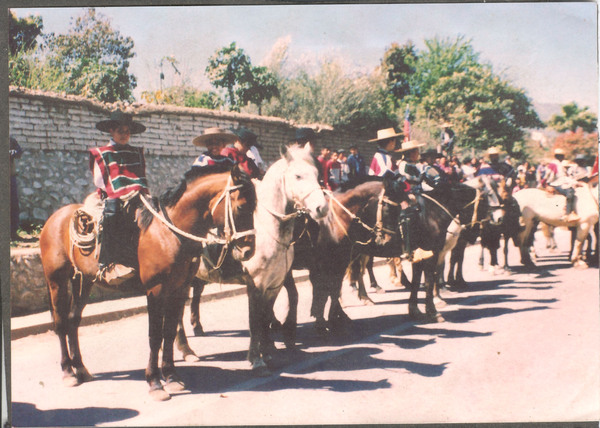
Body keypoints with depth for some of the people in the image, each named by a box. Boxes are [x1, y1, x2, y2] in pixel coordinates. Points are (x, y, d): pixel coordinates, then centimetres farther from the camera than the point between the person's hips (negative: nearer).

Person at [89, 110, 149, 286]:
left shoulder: (137, 153, 23)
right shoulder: (101, 154, 12)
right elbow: (100, 180, 5)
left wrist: (140, 193, 7)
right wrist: (117, 193, -6)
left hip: (136, 198, 4)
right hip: (113, 199, -4)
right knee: (112, 214, -33)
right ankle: (107, 265, -36)